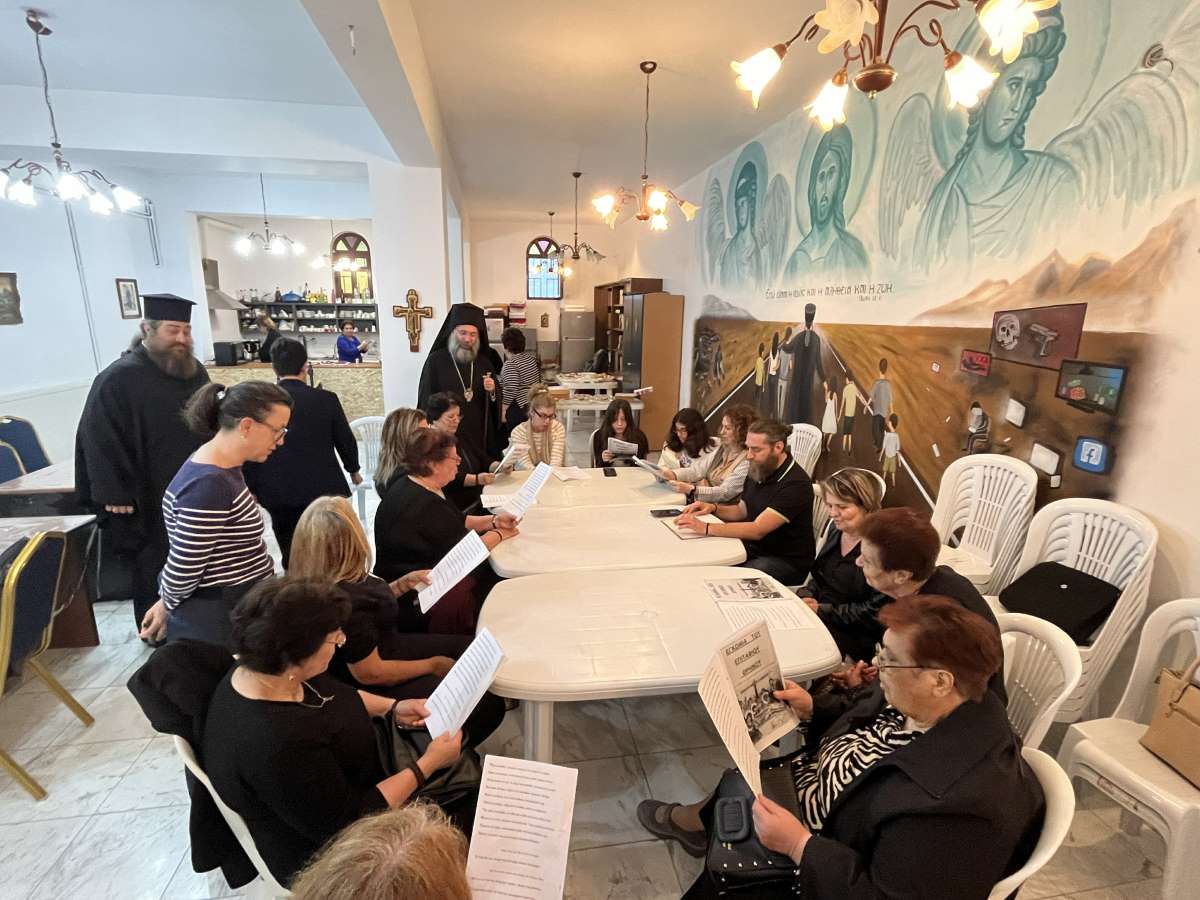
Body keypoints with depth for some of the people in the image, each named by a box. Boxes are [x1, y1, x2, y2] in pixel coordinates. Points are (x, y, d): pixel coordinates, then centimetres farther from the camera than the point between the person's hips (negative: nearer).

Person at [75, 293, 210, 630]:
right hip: (148, 495, -6)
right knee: (153, 565, 11)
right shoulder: (119, 378, -15)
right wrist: (115, 493, -17)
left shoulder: (196, 370, 4)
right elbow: (97, 438, -15)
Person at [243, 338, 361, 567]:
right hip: (324, 488, 0)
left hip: (279, 495, 1)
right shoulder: (326, 399, -8)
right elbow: (345, 439, 3)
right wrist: (353, 470, 21)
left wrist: (252, 488, 12)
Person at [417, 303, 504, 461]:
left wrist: (492, 392, -11)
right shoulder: (436, 361, -5)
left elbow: (495, 406, 9)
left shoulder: (485, 363, 6)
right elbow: (426, 401, -1)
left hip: (480, 437, 4)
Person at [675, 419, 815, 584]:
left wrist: (705, 528, -34)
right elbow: (742, 511, 18)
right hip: (755, 549, 8)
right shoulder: (758, 470, 5)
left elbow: (758, 530, -29)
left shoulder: (796, 483, -22)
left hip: (787, 562, -7)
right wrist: (713, 507, -2)